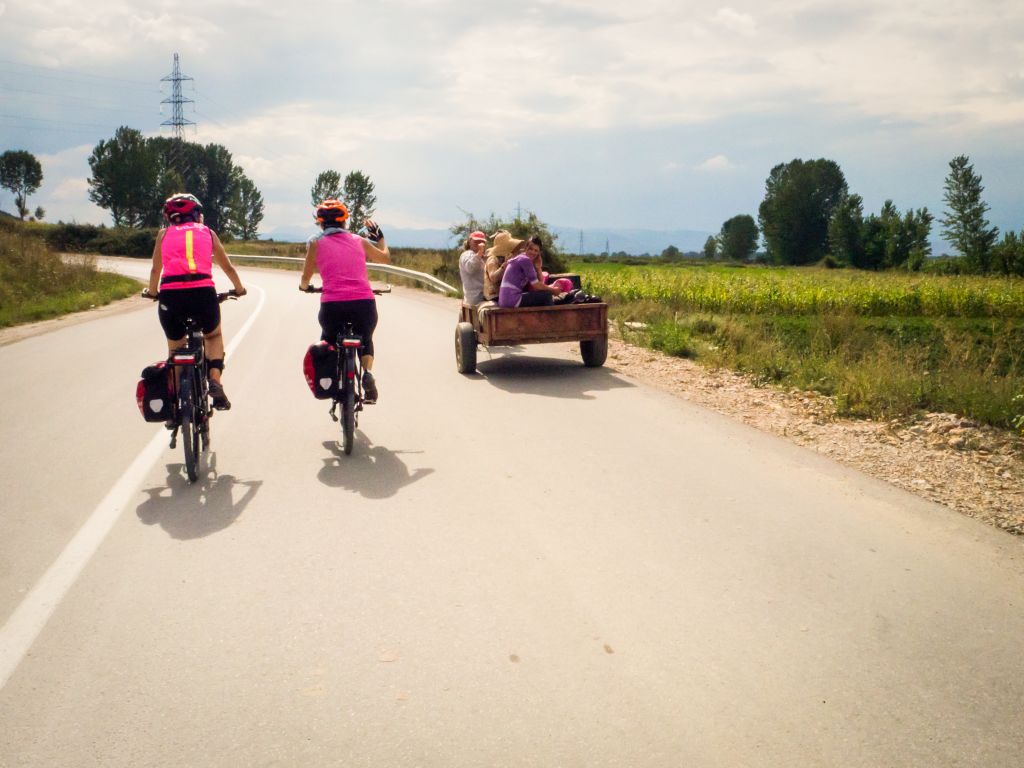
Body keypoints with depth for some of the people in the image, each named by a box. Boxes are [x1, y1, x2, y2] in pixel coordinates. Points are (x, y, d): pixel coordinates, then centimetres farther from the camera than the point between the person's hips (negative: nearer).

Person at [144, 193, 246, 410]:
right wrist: (239, 289, 43)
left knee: (175, 347, 24)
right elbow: (227, 267, 26)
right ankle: (215, 380, 6)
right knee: (214, 336, 29)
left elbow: (156, 270, 26)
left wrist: (151, 291, 45)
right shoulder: (207, 233, 20)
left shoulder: (164, 234, 20)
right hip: (203, 294, 0)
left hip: (170, 295, 1)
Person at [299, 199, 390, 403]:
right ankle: (368, 372, -1)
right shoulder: (359, 240, 16)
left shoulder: (316, 242, 10)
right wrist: (380, 237, 50)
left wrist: (304, 286, 36)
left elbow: (306, 277, 13)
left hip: (333, 305, -1)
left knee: (328, 339, 30)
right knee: (365, 341, 29)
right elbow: (385, 257, 32)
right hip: (365, 303, 1)